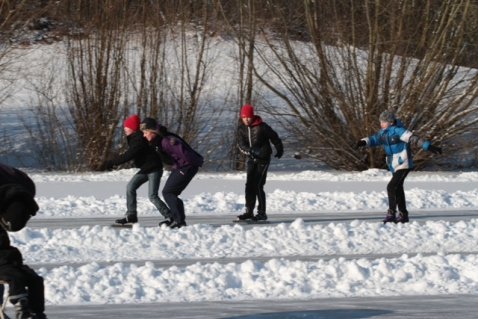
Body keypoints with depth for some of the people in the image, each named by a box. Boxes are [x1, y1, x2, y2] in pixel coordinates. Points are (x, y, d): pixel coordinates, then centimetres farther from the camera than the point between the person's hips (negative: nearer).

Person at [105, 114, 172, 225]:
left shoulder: (139, 140, -26)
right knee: (130, 187, 3)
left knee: (152, 196, -12)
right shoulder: (134, 138, 5)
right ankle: (131, 215, 6)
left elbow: (129, 155, -30)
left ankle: (169, 217, -5)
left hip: (154, 169, -10)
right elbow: (130, 154, 17)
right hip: (145, 169, 10)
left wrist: (113, 162, -26)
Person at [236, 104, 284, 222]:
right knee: (249, 185, 3)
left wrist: (280, 150, 13)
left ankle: (262, 213, -8)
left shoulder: (261, 127, -14)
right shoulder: (241, 129, 1)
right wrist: (250, 151, -27)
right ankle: (249, 212, 11)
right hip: (252, 159, 6)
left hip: (263, 159, -6)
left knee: (258, 185, -12)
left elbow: (274, 137, -1)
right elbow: (241, 144, -8)